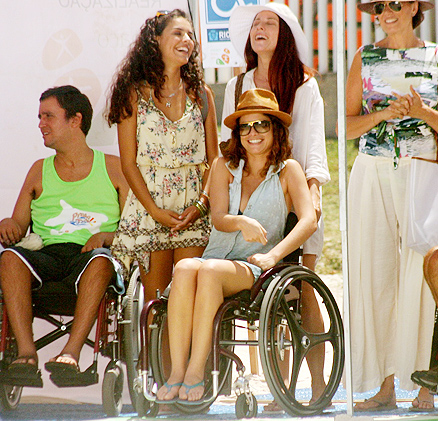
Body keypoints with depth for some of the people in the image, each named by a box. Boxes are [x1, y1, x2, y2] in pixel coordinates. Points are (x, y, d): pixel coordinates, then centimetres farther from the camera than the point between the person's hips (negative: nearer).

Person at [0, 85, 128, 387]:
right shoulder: (40, 171, 23)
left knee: (100, 260, -39)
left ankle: (71, 352, -44)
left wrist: (106, 237, -12)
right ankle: (26, 354, -40)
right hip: (46, 254, 3)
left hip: (88, 255, -2)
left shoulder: (113, 168, 14)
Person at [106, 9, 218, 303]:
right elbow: (128, 163, 0)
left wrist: (202, 203, -7)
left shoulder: (201, 94, 12)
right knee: (155, 300, -2)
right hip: (149, 204, -1)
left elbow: (214, 158, 10)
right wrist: (155, 211, -10)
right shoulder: (134, 94, 4)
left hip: (194, 209, 2)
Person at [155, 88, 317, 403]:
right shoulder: (224, 166, 17)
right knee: (185, 268, -33)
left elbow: (309, 221, -4)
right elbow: (218, 219, 2)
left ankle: (196, 372, -34)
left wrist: (273, 255, -18)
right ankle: (176, 373, -37)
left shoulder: (287, 170, 9)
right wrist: (241, 222, -22)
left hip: (254, 268, -3)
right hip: (217, 256, 3)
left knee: (210, 270, -36)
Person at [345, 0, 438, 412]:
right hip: (373, 175, 2)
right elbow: (349, 126, 7)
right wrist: (382, 114, -11)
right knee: (373, 274, -2)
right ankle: (383, 385, 5)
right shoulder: (365, 58, 11)